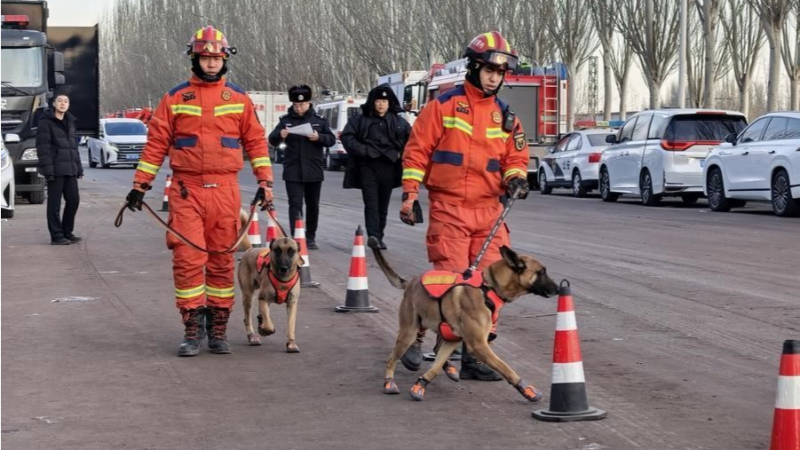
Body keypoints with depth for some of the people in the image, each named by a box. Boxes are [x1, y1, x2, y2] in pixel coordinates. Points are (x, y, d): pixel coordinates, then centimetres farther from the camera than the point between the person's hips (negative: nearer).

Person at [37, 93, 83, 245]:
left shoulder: (70, 122, 17)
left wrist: (79, 167, 15)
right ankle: (56, 236, 2)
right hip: (56, 170, -7)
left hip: (70, 169, 7)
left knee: (73, 200, 7)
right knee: (54, 203, -3)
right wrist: (47, 169, -20)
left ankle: (67, 232, 18)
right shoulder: (46, 123, -6)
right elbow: (43, 147, -12)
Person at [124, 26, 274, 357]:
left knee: (222, 262, 6)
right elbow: (156, 144, 6)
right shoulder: (175, 98, 6)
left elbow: (256, 142, 10)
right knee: (188, 260, -7)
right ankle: (193, 328, 0)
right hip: (186, 190, -1)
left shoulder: (239, 99, 9)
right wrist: (140, 185, 3)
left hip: (225, 190, 1)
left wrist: (265, 182, 2)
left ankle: (218, 328, 15)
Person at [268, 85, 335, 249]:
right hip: (293, 172, -2)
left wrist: (319, 137, -17)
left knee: (313, 205, 11)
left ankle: (310, 237, 24)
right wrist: (280, 135, -22)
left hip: (313, 171, 2)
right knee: (295, 205, -8)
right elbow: (272, 141, 0)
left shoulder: (319, 120, 4)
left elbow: (331, 139, 3)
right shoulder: (285, 120, 2)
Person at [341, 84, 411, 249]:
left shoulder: (398, 122, 9)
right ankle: (373, 235, -22)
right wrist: (361, 150, -10)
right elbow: (347, 137, 1)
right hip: (367, 167, -2)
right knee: (371, 203, -12)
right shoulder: (361, 120, 5)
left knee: (383, 205, 9)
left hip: (388, 168, 2)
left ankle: (379, 237, 18)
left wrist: (401, 153, -1)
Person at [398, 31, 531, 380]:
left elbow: (516, 158, 18)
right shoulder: (444, 106, -1)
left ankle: (474, 355, 9)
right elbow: (417, 151, -1)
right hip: (449, 208, -5)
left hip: (489, 211, 5)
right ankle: (415, 336, 12)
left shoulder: (505, 116, 12)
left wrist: (516, 178, -3)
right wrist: (410, 194, -5)